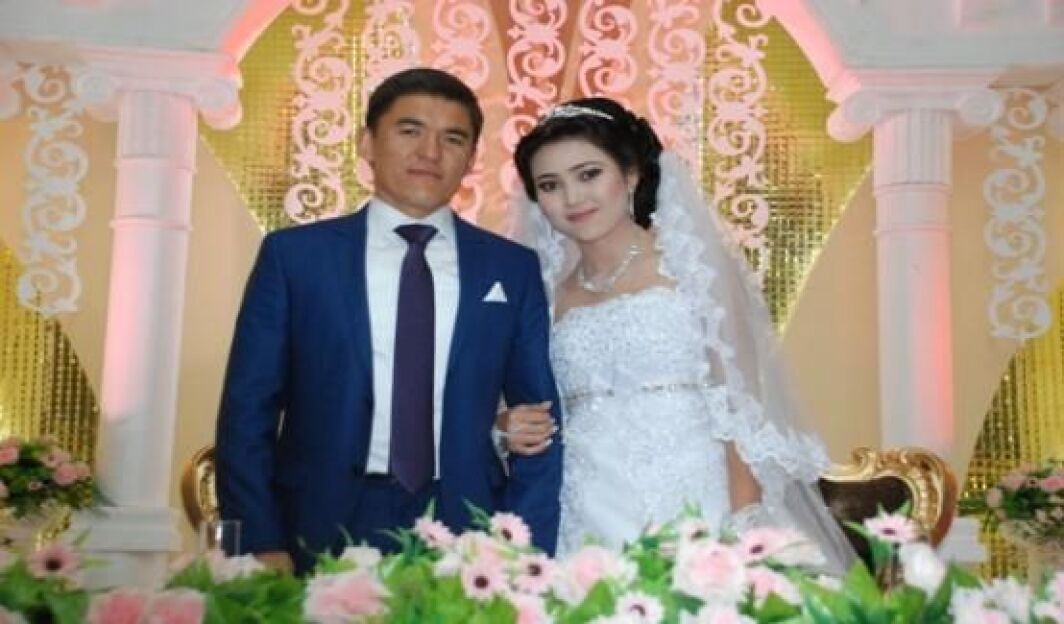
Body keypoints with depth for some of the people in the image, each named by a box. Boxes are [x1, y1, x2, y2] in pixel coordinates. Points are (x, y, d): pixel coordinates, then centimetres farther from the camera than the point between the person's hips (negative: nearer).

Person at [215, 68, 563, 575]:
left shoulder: (513, 268, 4)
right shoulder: (294, 254, 0)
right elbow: (248, 412, 0)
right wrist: (262, 545, -9)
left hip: (463, 534, 1)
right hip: (322, 532, -1)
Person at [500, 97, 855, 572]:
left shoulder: (692, 263, 0)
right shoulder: (550, 292, 11)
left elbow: (739, 405, -4)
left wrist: (743, 526, -12)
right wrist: (511, 427, -3)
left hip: (692, 505, -2)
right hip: (589, 521, 3)